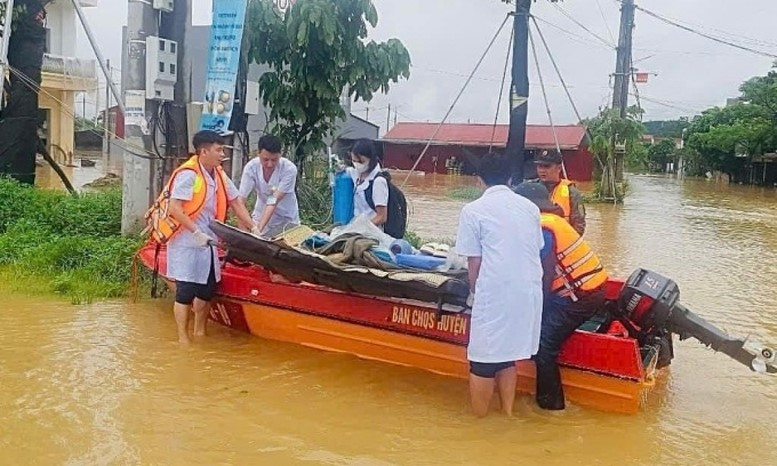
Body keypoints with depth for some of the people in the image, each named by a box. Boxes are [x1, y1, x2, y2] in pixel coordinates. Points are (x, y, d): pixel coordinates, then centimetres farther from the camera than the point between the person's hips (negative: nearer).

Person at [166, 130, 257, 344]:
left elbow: (236, 204, 13)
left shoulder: (219, 175, 9)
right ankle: (183, 338, 7)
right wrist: (196, 232, -25)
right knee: (186, 292, -3)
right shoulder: (188, 174, -16)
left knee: (207, 289, 14)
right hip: (187, 243, -8)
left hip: (207, 242, 8)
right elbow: (175, 209, -21)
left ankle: (200, 332, 29)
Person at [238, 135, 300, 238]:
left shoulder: (289, 169, -26)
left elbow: (274, 201, -30)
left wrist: (259, 229, -38)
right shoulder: (251, 167, -20)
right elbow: (241, 200, -23)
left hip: (287, 220, -1)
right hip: (261, 216, 2)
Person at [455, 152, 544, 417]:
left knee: (483, 361, 6)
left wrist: (475, 292, 13)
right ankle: (508, 413, 25)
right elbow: (537, 250, 16)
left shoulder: (473, 210, -3)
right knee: (507, 356, 19)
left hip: (495, 293, -5)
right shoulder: (529, 207, 11)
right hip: (529, 291, 6)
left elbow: (474, 261, -2)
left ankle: (479, 421, 15)